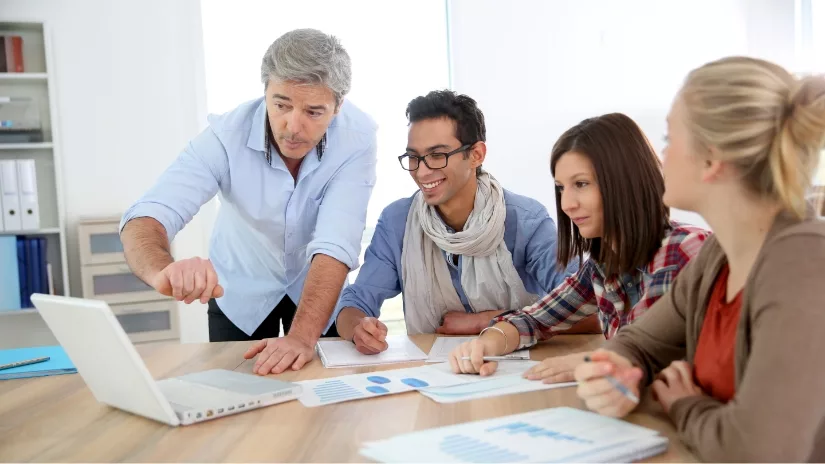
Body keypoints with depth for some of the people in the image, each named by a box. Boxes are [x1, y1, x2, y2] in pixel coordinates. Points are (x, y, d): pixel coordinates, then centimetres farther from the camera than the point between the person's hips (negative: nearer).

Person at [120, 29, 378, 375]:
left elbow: (335, 245, -34)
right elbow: (144, 220, -37)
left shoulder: (356, 137, -28)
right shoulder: (226, 135, -29)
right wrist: (165, 272, -59)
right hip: (240, 291, 0)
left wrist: (302, 335, -47)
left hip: (318, 288, 1)